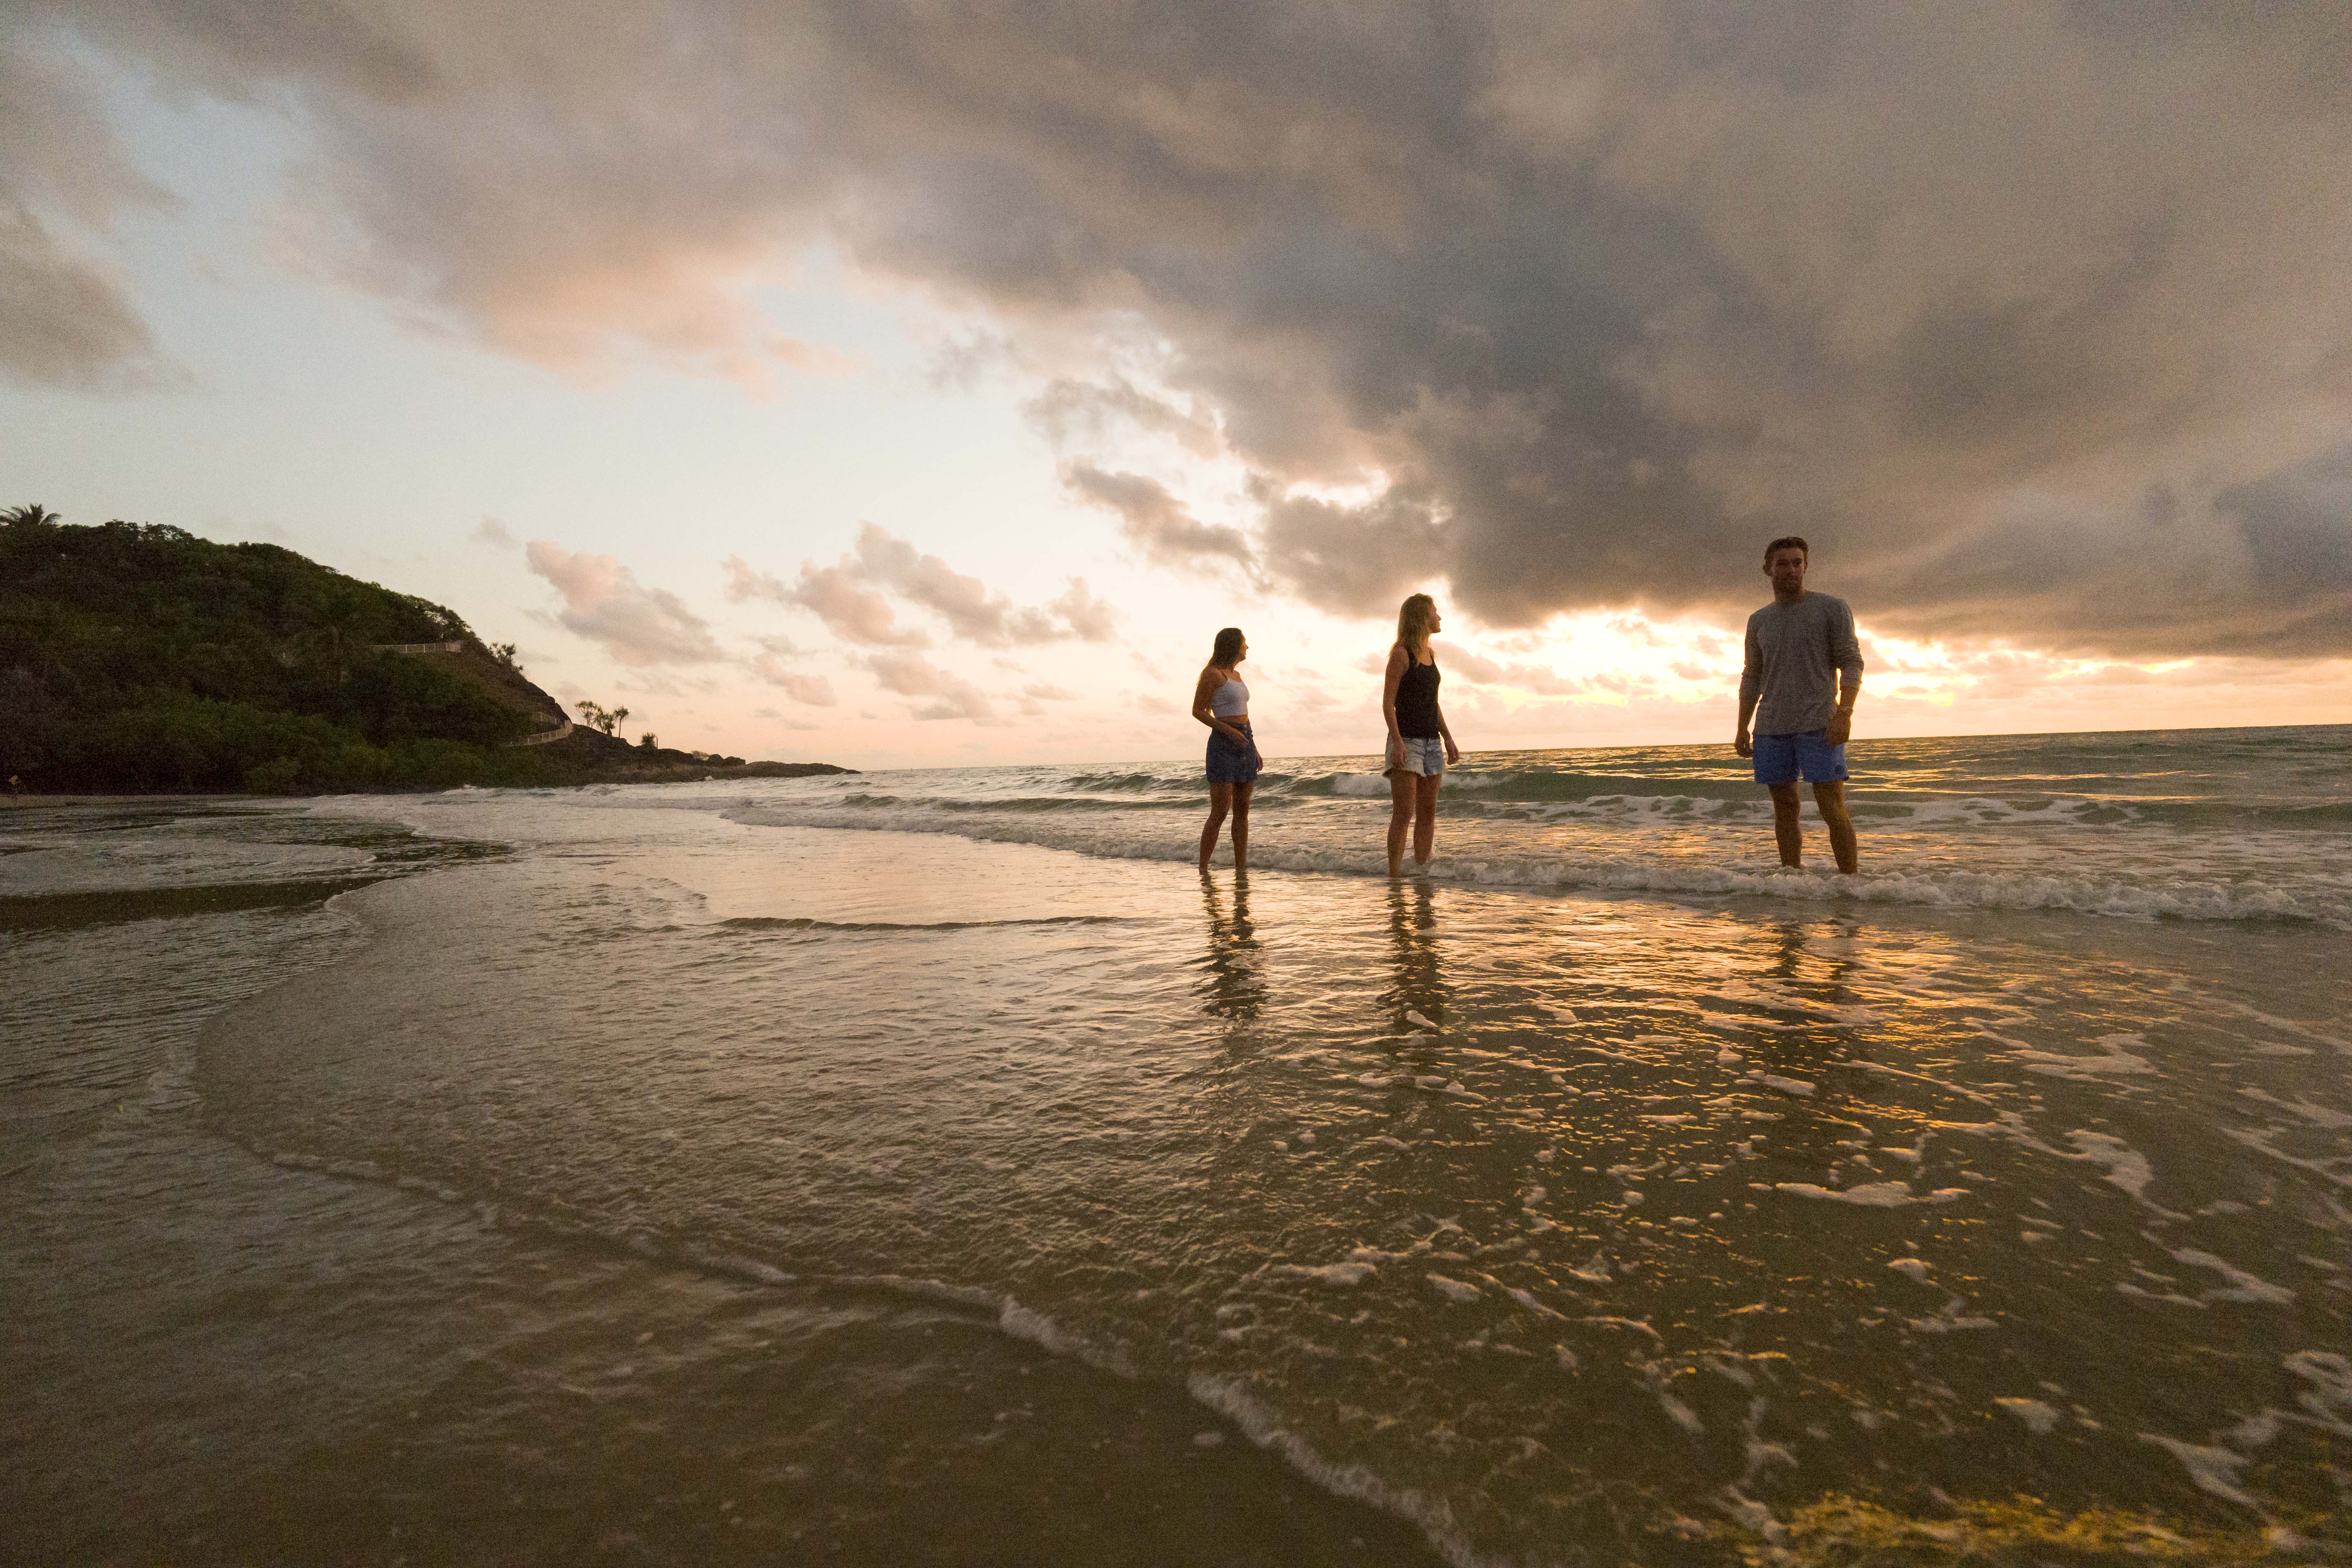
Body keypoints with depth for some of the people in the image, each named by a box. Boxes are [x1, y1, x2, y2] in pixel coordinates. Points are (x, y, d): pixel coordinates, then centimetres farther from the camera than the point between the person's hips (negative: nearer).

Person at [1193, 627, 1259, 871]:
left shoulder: (1236, 674, 17)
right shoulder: (1212, 674, -7)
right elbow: (1198, 711, -8)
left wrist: (1254, 749, 18)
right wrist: (1228, 731, -18)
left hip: (1245, 744, 8)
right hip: (1223, 745, -8)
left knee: (1242, 811, 7)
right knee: (1220, 813, -9)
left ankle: (1241, 869, 11)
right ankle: (1203, 870, -2)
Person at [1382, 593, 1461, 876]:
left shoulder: (1430, 655, 17)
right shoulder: (1401, 654, -6)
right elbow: (1388, 703, -12)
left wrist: (1448, 737, 17)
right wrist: (1397, 741, -21)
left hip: (1432, 740, 8)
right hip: (1407, 739, -8)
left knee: (1428, 813, 7)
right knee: (1404, 813, -10)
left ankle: (1422, 873, 12)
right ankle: (1395, 878, -7)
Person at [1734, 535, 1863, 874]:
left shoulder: (1832, 609, 3)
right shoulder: (1759, 621, 15)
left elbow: (1851, 663, -2)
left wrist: (1845, 712, -14)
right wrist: (1742, 728, 9)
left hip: (1819, 725, -4)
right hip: (1771, 729, 4)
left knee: (1833, 809, -7)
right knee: (1784, 809, 6)